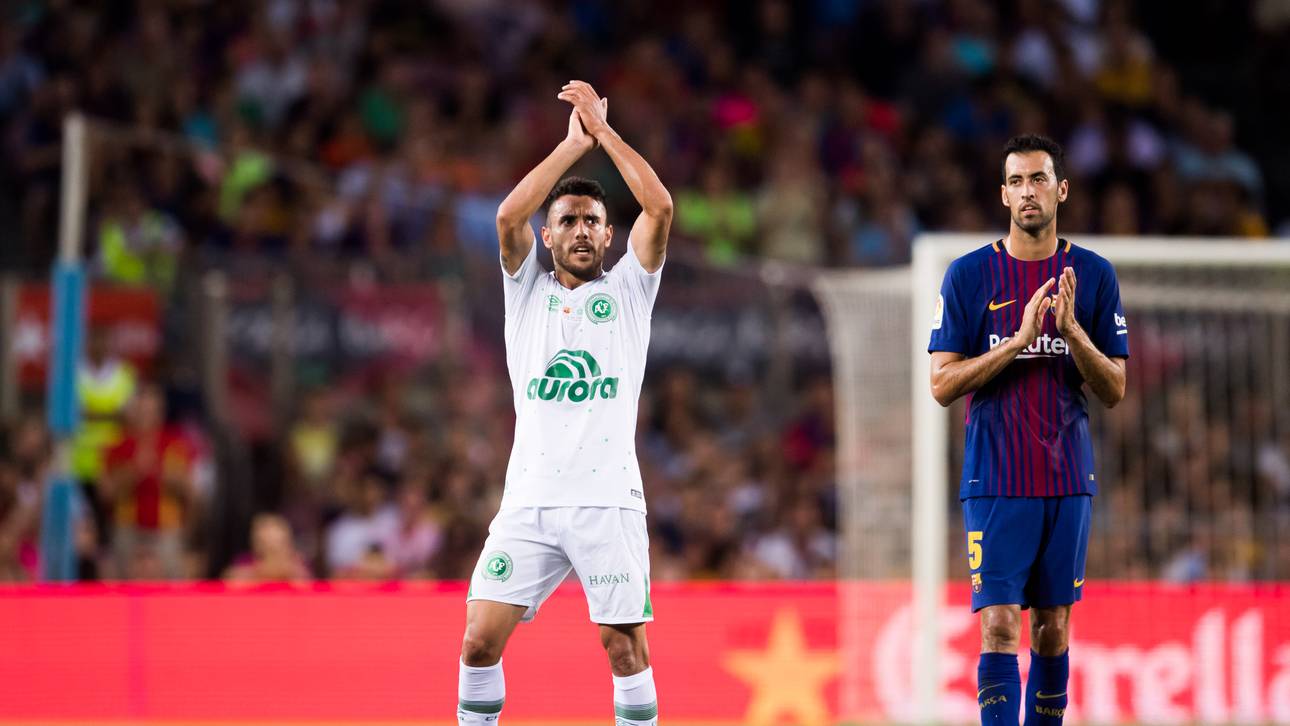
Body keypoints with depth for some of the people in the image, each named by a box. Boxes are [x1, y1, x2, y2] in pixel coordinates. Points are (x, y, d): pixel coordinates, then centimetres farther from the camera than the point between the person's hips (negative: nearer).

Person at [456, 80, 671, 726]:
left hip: (609, 499, -1)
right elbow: (508, 216, -4)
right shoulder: (527, 289, 14)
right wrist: (573, 143, -1)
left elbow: (660, 208, -3)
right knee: (480, 640, -7)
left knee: (625, 645, -4)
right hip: (529, 498, 1)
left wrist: (604, 129, 2)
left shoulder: (627, 288, 12)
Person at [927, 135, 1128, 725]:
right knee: (1000, 627, -9)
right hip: (994, 480, -2)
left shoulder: (1093, 276, 5)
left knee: (1053, 629, 7)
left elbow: (1114, 391, 4)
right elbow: (942, 385, -5)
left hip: (1068, 479, 2)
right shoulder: (969, 275, -1)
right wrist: (1019, 339, -17)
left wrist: (1071, 330, -14)